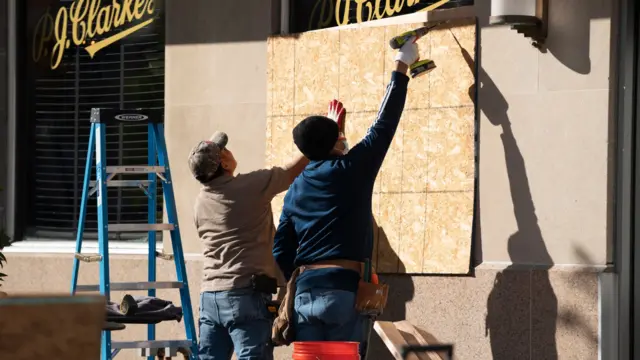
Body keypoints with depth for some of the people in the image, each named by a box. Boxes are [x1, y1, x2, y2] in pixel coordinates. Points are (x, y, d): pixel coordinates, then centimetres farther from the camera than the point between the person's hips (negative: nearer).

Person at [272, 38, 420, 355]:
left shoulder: (296, 189, 13)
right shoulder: (351, 170, -2)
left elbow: (281, 250, 13)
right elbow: (385, 123, 6)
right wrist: (401, 66, 15)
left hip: (304, 292, 5)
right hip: (343, 290, -5)